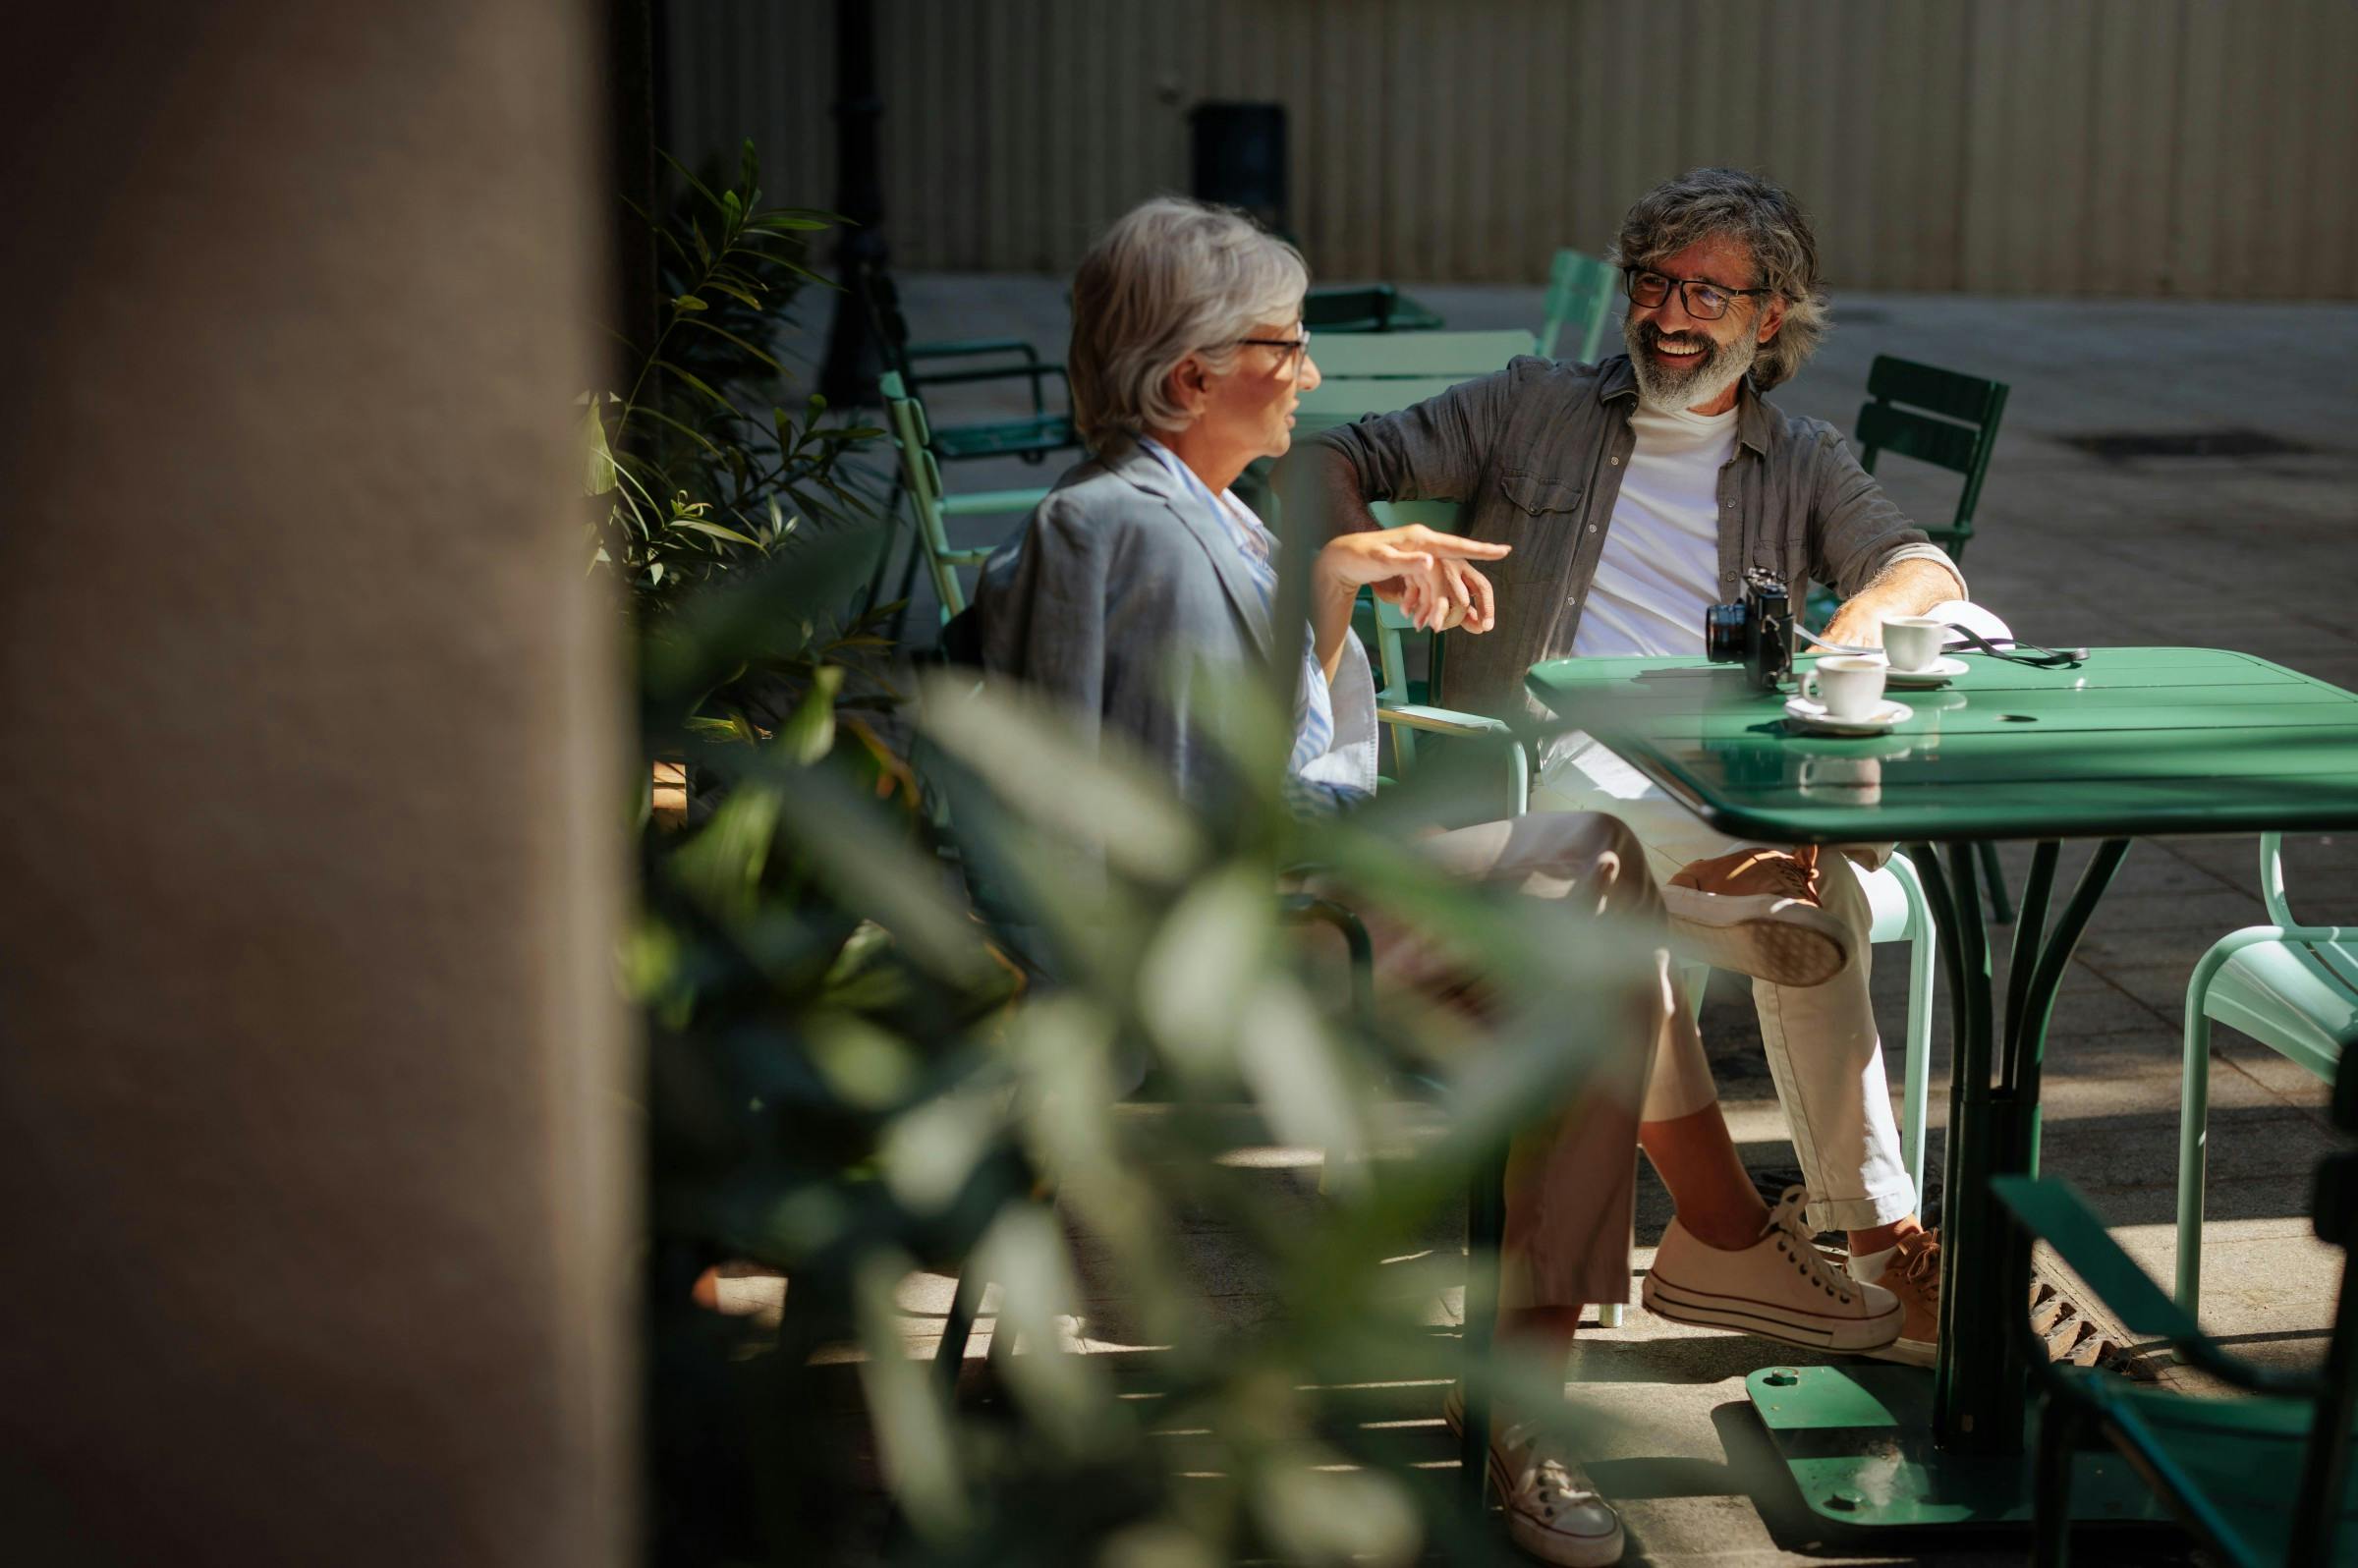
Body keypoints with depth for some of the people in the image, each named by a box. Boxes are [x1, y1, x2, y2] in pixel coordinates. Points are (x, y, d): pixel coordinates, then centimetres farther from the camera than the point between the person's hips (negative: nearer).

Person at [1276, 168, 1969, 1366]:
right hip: (1551, 770, -1)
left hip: (1729, 792, 2)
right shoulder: (1534, 409, 19)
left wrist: (1863, 616, -20)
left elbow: (1927, 568, 6)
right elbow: (1322, 466, 15)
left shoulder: (1803, 466, 23)